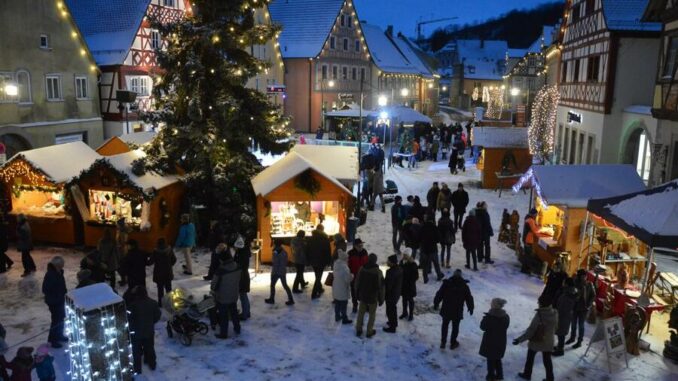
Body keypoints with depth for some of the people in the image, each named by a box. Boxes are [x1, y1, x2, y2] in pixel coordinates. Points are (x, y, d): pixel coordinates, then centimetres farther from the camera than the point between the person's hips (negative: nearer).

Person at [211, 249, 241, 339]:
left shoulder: (220, 271, -28)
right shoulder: (237, 267, -10)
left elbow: (214, 283, -14)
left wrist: (213, 290, 7)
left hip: (223, 297, -6)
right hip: (234, 295, 6)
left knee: (223, 316, 10)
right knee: (234, 312, 24)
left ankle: (223, 333, 21)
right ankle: (237, 328, 39)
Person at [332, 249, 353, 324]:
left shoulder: (335, 264, -4)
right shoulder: (344, 267, -27)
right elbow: (348, 279, -24)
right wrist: (352, 276, -5)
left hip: (336, 287, 7)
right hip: (343, 289, -7)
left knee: (337, 303, 20)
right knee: (344, 304, 7)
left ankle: (337, 316, 34)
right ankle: (344, 319, 17)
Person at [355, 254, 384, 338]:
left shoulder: (362, 269, -9)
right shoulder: (378, 272, -18)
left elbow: (357, 283, -1)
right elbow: (381, 286, -13)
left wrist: (357, 294, 13)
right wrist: (381, 299, -2)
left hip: (362, 295, 3)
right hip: (373, 297, -3)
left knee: (361, 313, 16)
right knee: (372, 314, 12)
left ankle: (358, 330, 23)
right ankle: (369, 332, 17)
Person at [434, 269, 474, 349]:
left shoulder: (446, 283, -7)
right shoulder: (464, 286, -6)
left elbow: (439, 295, -4)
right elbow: (469, 298, 1)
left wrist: (436, 304, 9)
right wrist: (471, 308, 16)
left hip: (446, 310, 1)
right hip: (457, 312, -1)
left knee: (445, 325, 18)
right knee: (455, 327, 15)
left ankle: (443, 342, 21)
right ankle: (453, 343, 25)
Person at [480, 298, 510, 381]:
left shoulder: (489, 317, -23)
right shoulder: (506, 317, -8)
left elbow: (483, 327, -13)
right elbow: (505, 327, 5)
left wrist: (485, 318, -1)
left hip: (490, 341, -4)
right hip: (501, 341, 4)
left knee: (490, 359, 13)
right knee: (497, 358, 23)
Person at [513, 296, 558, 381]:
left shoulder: (539, 315, -29)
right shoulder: (554, 313, -12)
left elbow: (530, 330, -26)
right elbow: (555, 328, 5)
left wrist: (519, 339, -20)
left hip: (536, 341, -4)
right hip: (548, 342, 4)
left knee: (530, 358, 18)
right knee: (547, 360, 19)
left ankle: (527, 374, 35)